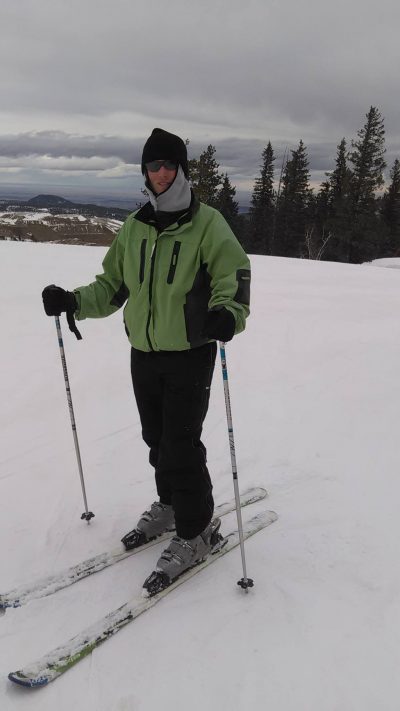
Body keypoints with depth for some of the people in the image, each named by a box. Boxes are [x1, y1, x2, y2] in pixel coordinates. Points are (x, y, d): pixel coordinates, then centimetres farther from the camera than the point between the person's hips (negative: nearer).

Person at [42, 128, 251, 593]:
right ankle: (169, 505, 39)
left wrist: (227, 314, -37)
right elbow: (111, 287, 13)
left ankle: (197, 531, 15)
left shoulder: (207, 224, -8)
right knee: (157, 440, 16)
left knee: (181, 445, -4)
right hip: (143, 355, 6)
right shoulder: (134, 228, 8)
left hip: (190, 356, -5)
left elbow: (234, 279, -16)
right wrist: (73, 301, -4)